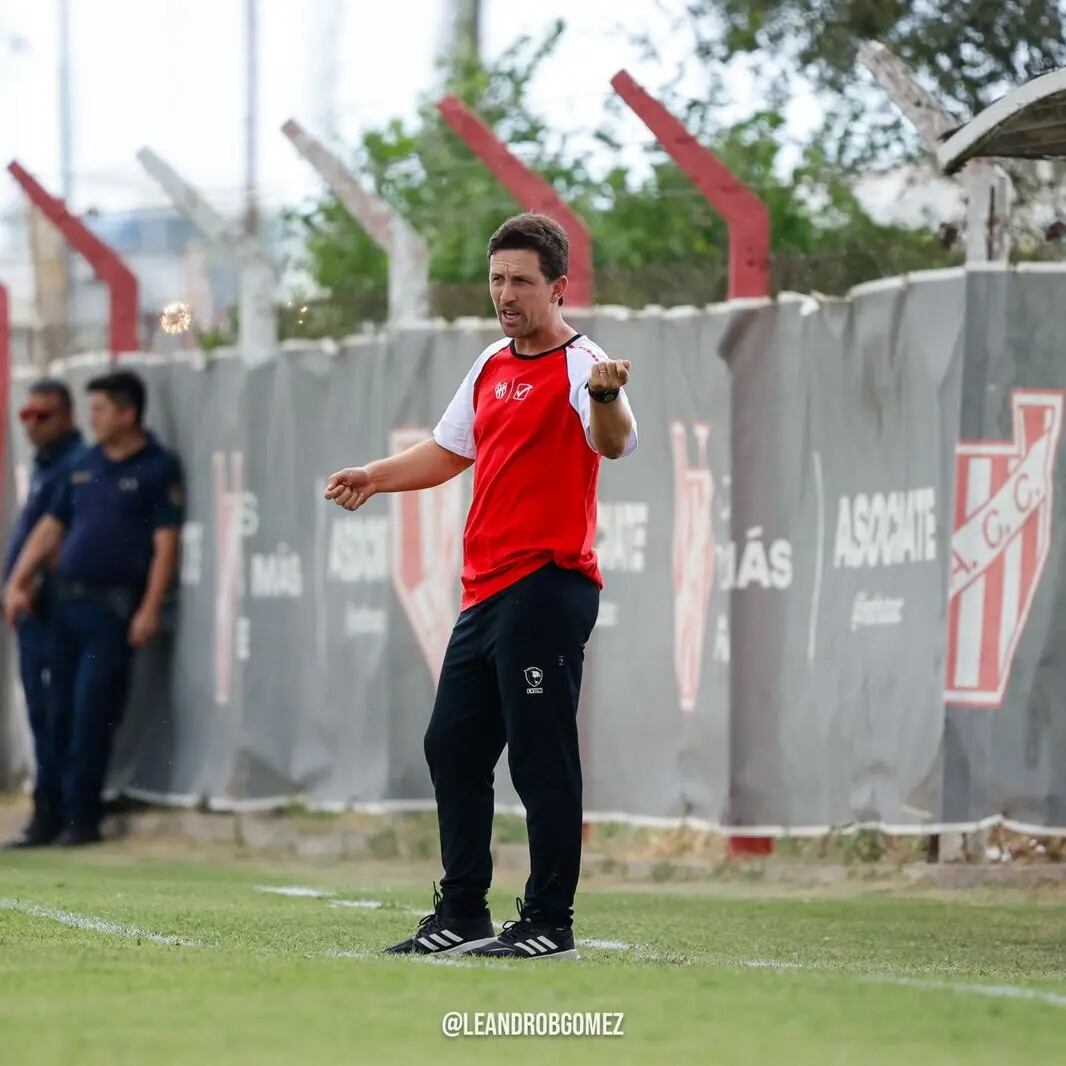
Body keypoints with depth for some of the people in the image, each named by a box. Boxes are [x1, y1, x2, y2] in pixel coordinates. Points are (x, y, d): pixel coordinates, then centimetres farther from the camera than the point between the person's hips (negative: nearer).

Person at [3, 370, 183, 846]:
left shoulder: (158, 469, -4)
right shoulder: (84, 466, 15)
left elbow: (166, 543, -9)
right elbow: (51, 527, 19)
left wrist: (150, 610, -16)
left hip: (114, 607, -7)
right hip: (68, 601, 7)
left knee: (92, 713, -9)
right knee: (61, 712, 6)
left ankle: (82, 816, -4)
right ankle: (64, 810, 14)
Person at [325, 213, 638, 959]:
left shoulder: (579, 366, -10)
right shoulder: (492, 366, 17)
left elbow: (616, 443, -30)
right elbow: (449, 452, 31)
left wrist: (605, 399, -51)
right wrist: (376, 477, 19)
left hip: (548, 587, -9)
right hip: (486, 590, 9)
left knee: (542, 757, -8)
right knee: (452, 746, 12)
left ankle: (550, 924, -3)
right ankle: (463, 917, 21)